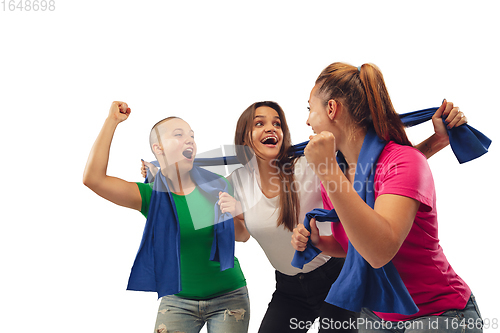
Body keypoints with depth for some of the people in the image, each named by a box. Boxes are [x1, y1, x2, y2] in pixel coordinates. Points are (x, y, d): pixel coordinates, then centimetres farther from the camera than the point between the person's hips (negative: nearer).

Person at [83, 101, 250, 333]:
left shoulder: (215, 185, -3)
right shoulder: (152, 195, -8)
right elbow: (93, 178, -22)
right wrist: (112, 120, -16)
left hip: (227, 296, 1)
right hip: (177, 300, -1)